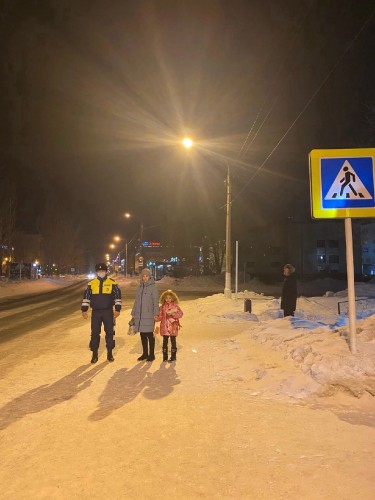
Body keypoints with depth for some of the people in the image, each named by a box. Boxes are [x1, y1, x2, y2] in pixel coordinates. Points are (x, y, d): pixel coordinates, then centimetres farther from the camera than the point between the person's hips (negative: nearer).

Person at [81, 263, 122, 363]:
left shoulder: (112, 283, -1)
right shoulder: (91, 283, 4)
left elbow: (118, 296, 2)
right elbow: (86, 296, 7)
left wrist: (117, 309, -4)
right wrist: (84, 310, 1)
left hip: (108, 312, -1)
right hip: (96, 312, 1)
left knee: (110, 332, 4)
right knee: (94, 333, 4)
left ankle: (110, 353, 18)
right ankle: (94, 354, 15)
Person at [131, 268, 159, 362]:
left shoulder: (153, 287, -4)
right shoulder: (140, 287, 13)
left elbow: (155, 301, -8)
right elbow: (136, 301, 16)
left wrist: (156, 314, -15)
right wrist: (133, 313, 15)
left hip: (149, 315, -5)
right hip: (139, 315, 6)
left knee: (150, 335, -1)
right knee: (142, 335, 11)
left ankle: (151, 354, 11)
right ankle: (145, 353, 23)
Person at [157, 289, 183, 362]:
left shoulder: (175, 306, -1)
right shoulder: (162, 307, 9)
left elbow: (180, 314, -10)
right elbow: (160, 316, 7)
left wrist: (172, 313, -21)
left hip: (173, 327, -3)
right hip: (164, 327, 3)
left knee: (173, 341, 2)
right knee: (165, 342, 7)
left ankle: (173, 356, 11)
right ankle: (165, 357, 17)